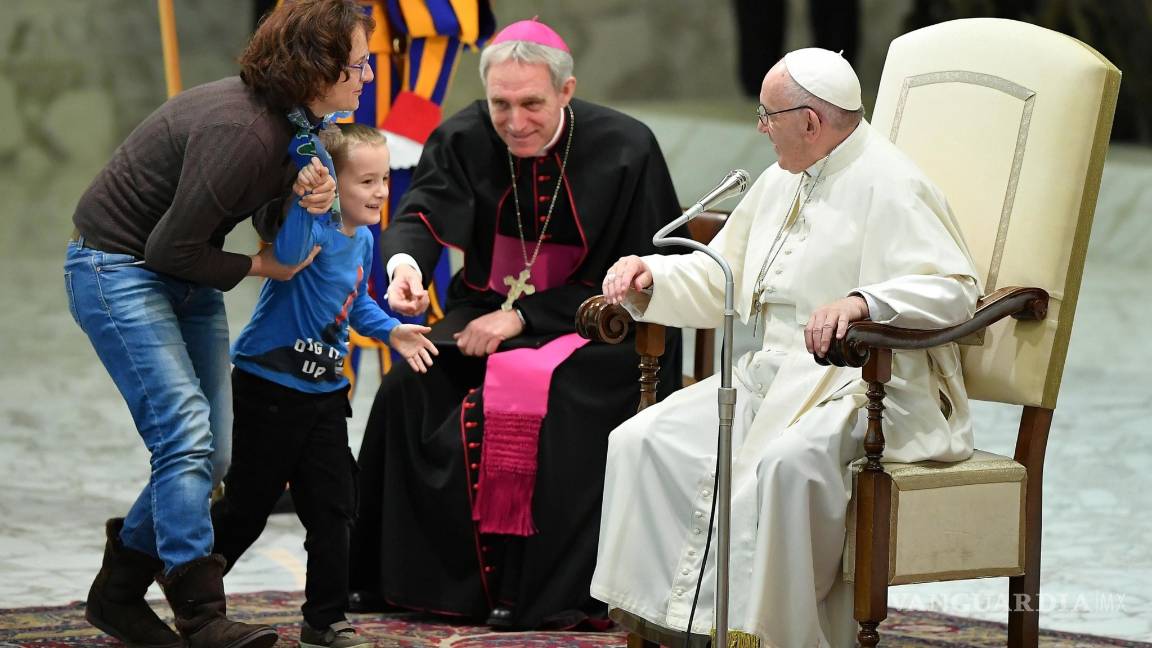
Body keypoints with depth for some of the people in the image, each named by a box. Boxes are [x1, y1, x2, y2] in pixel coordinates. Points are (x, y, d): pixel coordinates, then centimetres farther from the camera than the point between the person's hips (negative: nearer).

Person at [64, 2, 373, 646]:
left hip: (187, 278, 9)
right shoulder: (240, 131, -31)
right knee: (185, 432, -20)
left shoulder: (296, 120, -3)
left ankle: (118, 594, 21)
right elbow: (170, 249, -26)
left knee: (210, 454, 8)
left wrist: (308, 199, -16)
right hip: (118, 270, -9)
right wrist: (256, 267, -11)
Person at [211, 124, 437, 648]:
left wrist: (390, 330, 12)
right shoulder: (315, 227, -20)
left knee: (332, 508, 7)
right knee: (247, 507, 3)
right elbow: (289, 254, -44)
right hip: (268, 387, -8)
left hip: (325, 390, 8)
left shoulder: (362, 240, 7)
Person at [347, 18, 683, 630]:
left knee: (537, 397, -34)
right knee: (408, 390, -20)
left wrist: (522, 318, -18)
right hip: (489, 311, 4)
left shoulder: (626, 150, -12)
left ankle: (544, 594, -27)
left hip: (593, 328, -4)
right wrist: (404, 259, -41)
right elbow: (422, 213, -15)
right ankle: (393, 575, -7)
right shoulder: (466, 138, -2)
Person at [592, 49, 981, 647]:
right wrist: (650, 276, 6)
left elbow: (953, 288, -22)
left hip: (861, 388, -9)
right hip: (771, 375, 9)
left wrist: (863, 301, -38)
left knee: (784, 462, -38)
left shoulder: (889, 188, -10)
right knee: (644, 442, -7)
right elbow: (718, 279, 26)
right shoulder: (782, 183, 18)